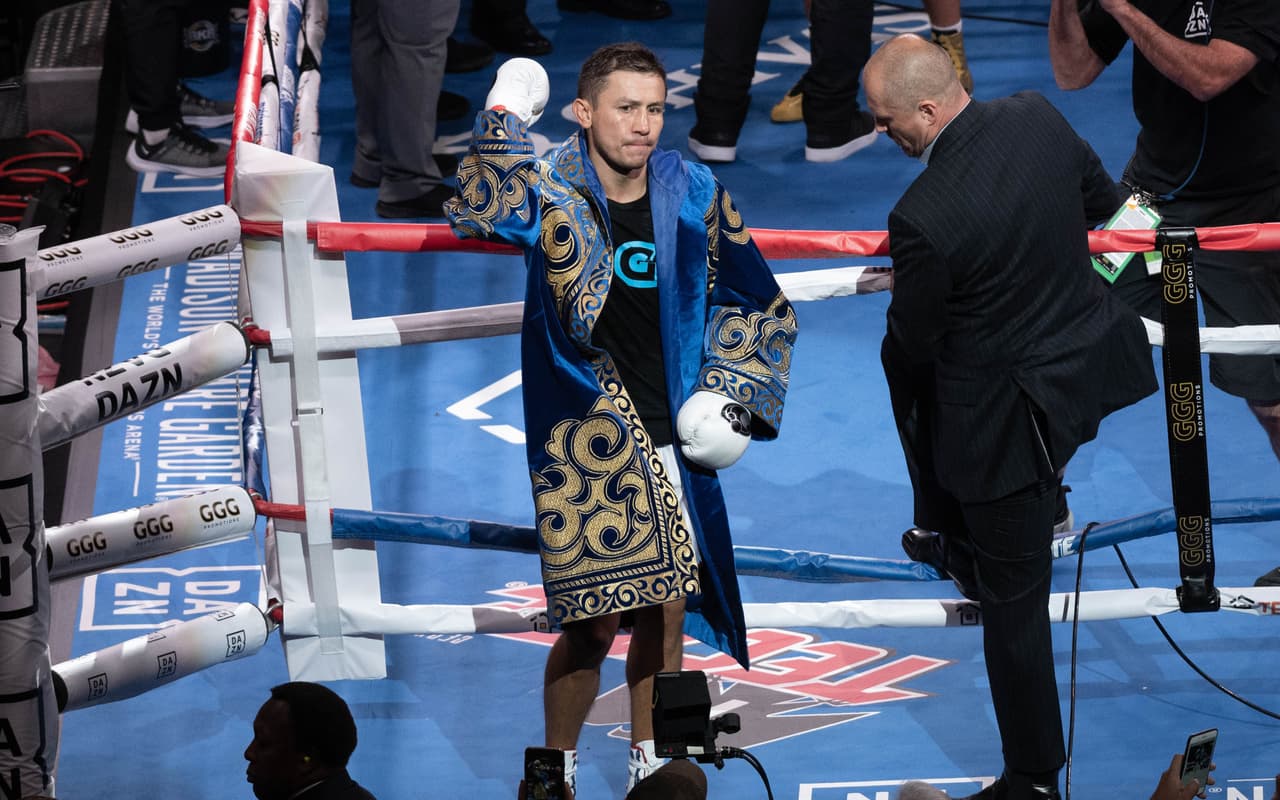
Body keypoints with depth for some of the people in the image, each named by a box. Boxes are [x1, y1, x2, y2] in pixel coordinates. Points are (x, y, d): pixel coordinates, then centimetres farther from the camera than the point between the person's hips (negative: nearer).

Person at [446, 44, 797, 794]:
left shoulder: (695, 197, 1)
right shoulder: (549, 194, -6)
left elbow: (760, 307, 12)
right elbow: (475, 213, -26)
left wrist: (732, 397, 3)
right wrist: (504, 121, -23)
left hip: (669, 443, 4)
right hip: (585, 445, -4)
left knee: (665, 608, 12)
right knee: (596, 622, -8)